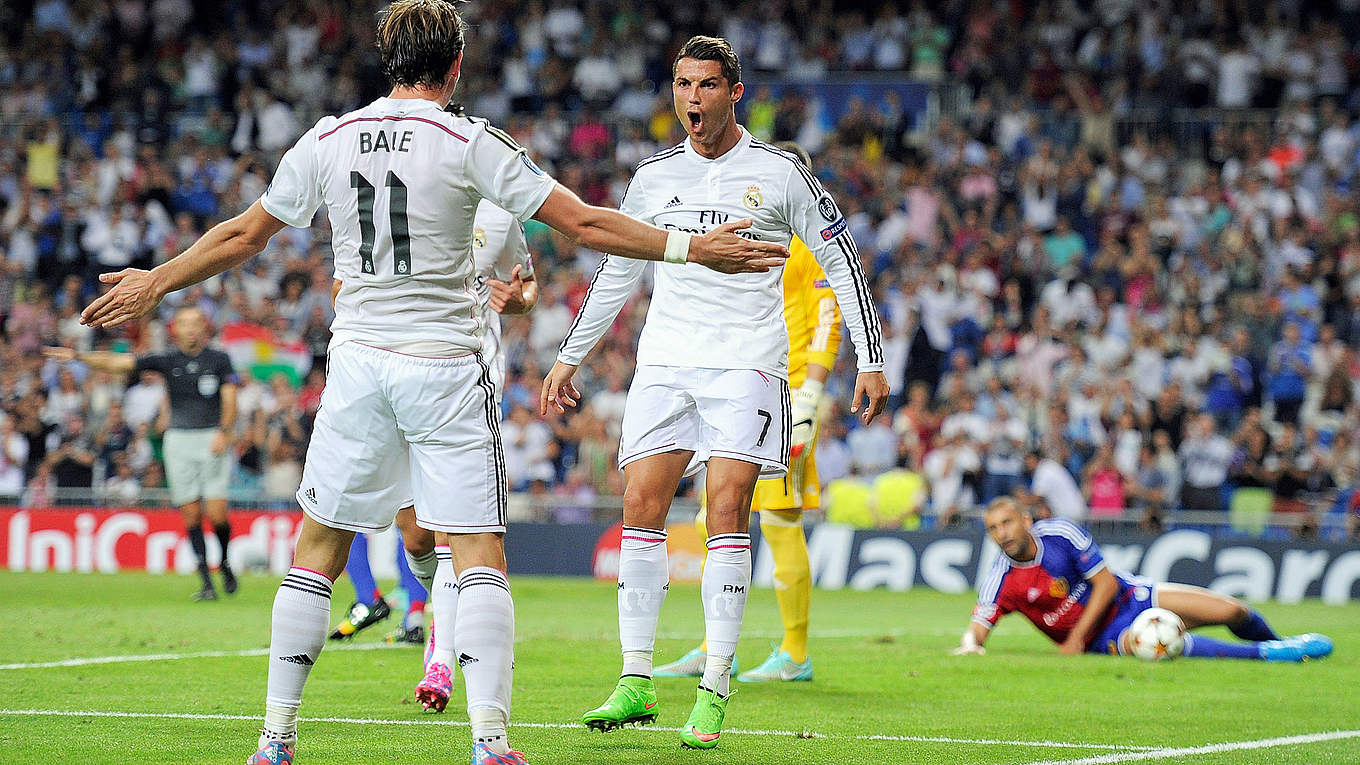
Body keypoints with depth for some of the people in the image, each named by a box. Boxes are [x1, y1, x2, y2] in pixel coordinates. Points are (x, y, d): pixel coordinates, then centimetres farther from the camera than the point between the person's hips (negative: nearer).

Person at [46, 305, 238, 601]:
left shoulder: (219, 360, 3)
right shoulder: (167, 360, 5)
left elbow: (230, 399, 0)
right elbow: (119, 363, 0)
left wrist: (224, 432, -15)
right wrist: (79, 356, -10)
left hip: (213, 440, -2)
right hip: (179, 440, 2)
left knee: (216, 513, -10)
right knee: (191, 515, -2)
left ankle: (225, 563, 19)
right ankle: (206, 583, 3)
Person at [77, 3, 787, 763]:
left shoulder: (327, 141, 4)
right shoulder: (470, 142, -6)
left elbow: (242, 235, 13)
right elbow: (583, 222, -9)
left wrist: (156, 282, 28)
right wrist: (691, 247, -3)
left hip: (357, 360, 3)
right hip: (446, 367, -3)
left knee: (317, 551, 12)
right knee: (480, 555, -2)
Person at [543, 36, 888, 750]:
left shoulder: (780, 172, 0)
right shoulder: (654, 176, 11)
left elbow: (842, 263, 5)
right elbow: (616, 272, 23)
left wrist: (871, 362, 0)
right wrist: (569, 357, 22)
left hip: (747, 363, -4)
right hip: (665, 361, 4)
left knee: (726, 510, -13)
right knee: (641, 505, -6)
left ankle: (714, 693, -11)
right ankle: (635, 681, 1)